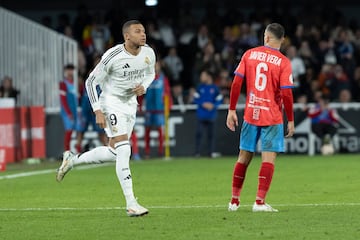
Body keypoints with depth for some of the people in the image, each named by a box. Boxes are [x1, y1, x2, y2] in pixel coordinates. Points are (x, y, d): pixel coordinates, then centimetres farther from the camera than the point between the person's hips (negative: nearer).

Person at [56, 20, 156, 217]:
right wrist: (98, 112, -21)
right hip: (111, 102, -7)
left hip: (131, 103, 7)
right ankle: (131, 204, -19)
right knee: (124, 150, -18)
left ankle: (72, 160, 33)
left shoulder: (148, 53, -5)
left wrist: (143, 86, -7)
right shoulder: (113, 56, -22)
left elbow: (150, 73, 17)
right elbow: (91, 82, -14)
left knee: (113, 153, 9)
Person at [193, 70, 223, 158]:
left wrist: (213, 105, -15)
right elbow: (196, 99, 3)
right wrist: (203, 104, -12)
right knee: (199, 133, -7)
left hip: (211, 115, 0)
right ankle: (197, 152, -3)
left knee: (211, 133, 2)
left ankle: (211, 152, 9)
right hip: (201, 115, 0)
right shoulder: (200, 87, 6)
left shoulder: (215, 88, 2)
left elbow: (219, 100, 2)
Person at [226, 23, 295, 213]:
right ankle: (260, 202, -10)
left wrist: (232, 110, 6)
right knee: (268, 159, -3)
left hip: (250, 115, 4)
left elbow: (236, 83, -1)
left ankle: (234, 201, 19)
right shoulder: (283, 62, -7)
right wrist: (290, 120, -2)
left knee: (244, 157, 13)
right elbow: (286, 93, -11)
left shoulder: (249, 54, 2)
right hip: (272, 117, -4)